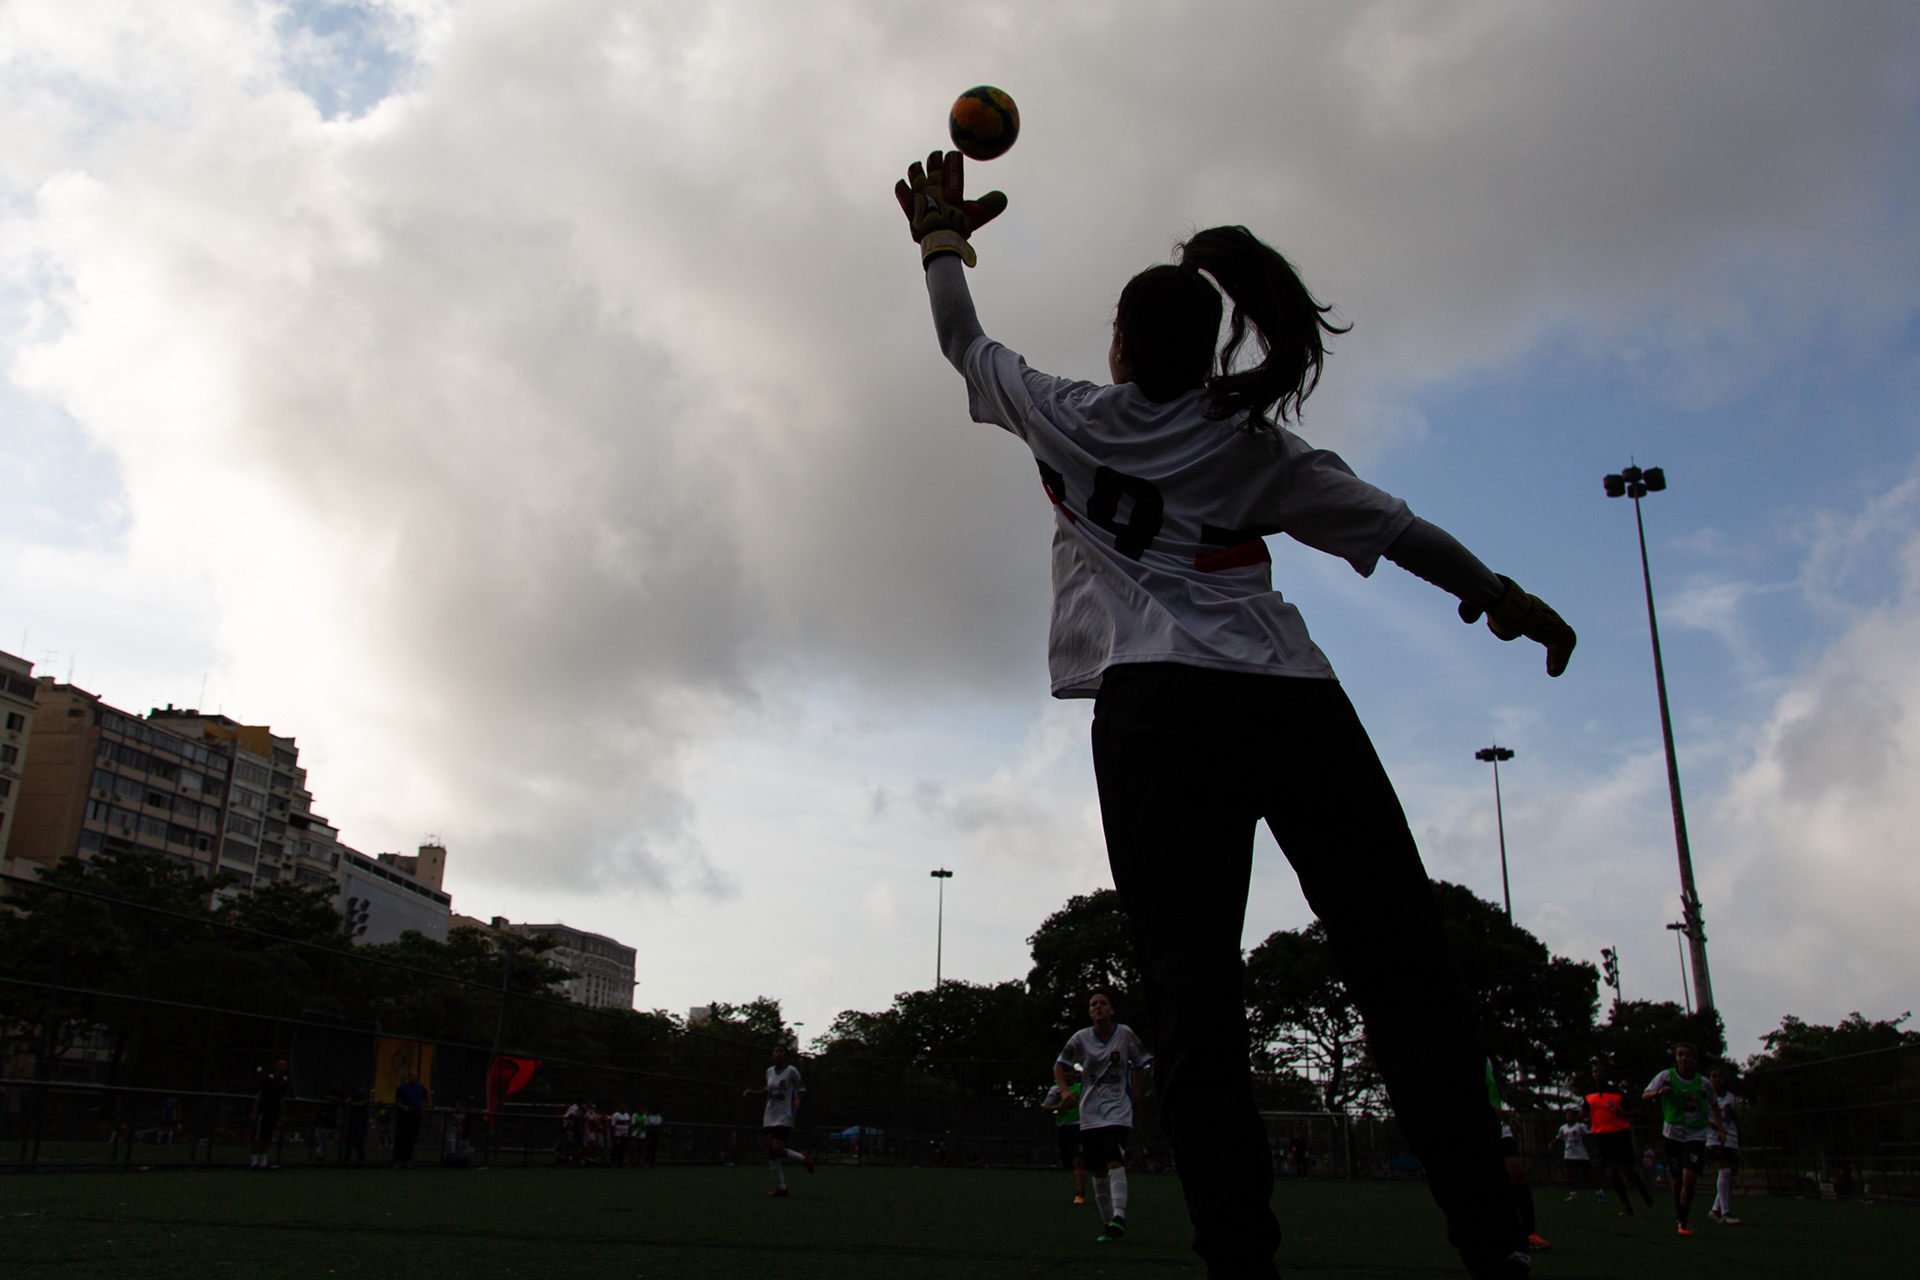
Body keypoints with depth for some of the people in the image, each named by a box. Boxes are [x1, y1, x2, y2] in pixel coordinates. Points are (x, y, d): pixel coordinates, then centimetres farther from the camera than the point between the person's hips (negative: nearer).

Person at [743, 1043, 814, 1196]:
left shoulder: (791, 1071, -6)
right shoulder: (769, 1072, 10)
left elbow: (801, 1088, 3)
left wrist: (797, 1100, -16)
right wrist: (752, 1093, 10)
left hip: (785, 1117, -6)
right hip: (770, 1117, 6)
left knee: (778, 1150, -15)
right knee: (770, 1152, -1)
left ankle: (803, 1158, 14)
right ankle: (780, 1187, 7)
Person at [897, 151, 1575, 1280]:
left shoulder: (1070, 419, 15)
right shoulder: (1256, 448, 19)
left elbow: (968, 347, 30)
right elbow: (1392, 524, 24)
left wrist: (943, 240, 47)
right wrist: (1499, 595, 37)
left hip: (1159, 708, -1)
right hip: (1295, 701, 2)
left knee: (1195, 990, -6)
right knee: (1403, 966, 0)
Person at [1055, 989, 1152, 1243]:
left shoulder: (1124, 1034, -4)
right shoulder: (1081, 1038, -2)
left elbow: (1139, 1062, 12)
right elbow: (1059, 1065, 7)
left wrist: (1136, 1092, 6)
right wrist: (1065, 1091, -9)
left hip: (1118, 1110, -3)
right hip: (1090, 1114, 3)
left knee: (1114, 1162, -21)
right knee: (1098, 1172, 5)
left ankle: (1119, 1216, -28)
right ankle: (1107, 1222, 16)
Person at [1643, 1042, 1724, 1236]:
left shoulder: (1704, 1083, -3)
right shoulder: (1667, 1076, -7)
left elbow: (1714, 1105, 16)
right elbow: (1645, 1096, -14)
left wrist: (1720, 1128, 8)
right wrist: (1659, 1092, -34)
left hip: (1696, 1135, 0)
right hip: (1673, 1134, 0)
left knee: (1689, 1179, -14)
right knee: (1677, 1180, 4)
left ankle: (1684, 1223, -2)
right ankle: (1680, 1218, 24)